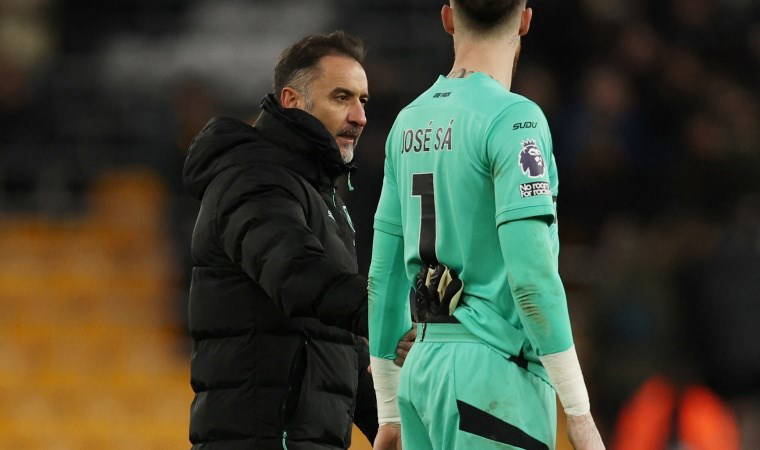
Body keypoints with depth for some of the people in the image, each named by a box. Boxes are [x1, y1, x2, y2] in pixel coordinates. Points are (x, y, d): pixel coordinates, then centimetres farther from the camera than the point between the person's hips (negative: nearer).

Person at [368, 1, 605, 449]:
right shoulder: (512, 119, -10)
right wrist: (579, 412, -14)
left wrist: (390, 411, 22)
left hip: (422, 368, 7)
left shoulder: (409, 122, 12)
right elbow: (531, 274, -17)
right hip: (495, 373, -7)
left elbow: (384, 273, 16)